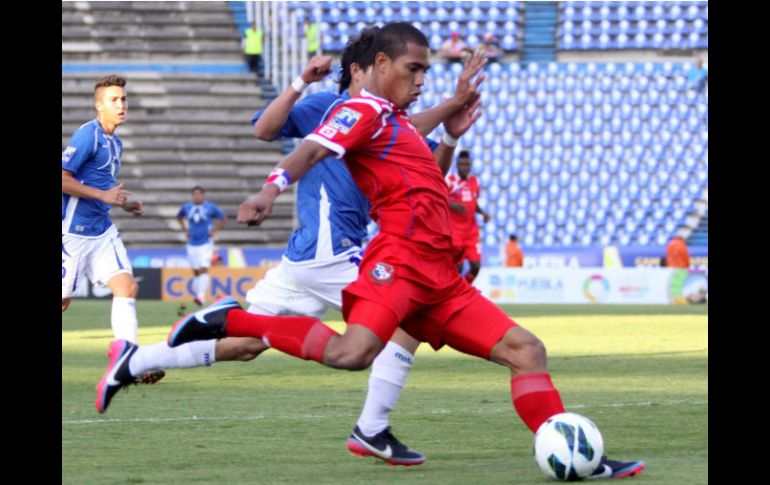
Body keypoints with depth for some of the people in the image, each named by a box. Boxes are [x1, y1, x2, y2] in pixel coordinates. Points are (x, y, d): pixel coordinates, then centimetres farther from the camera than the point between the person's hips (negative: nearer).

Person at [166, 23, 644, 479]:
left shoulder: (397, 121, 28)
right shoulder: (366, 109, 0)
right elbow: (313, 149, -20)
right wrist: (270, 189, -36)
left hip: (441, 279, 10)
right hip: (401, 261, -10)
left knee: (526, 349, 4)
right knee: (352, 353, -33)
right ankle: (229, 321, -20)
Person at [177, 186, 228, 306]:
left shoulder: (211, 207, -5)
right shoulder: (186, 207, 4)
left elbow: (224, 219, 5)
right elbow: (179, 217, 25)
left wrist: (214, 231, -4)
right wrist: (185, 230, 12)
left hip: (205, 243, -4)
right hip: (192, 244, 4)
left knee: (204, 270, -16)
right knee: (196, 272, 9)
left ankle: (201, 296, -23)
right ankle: (198, 294, 20)